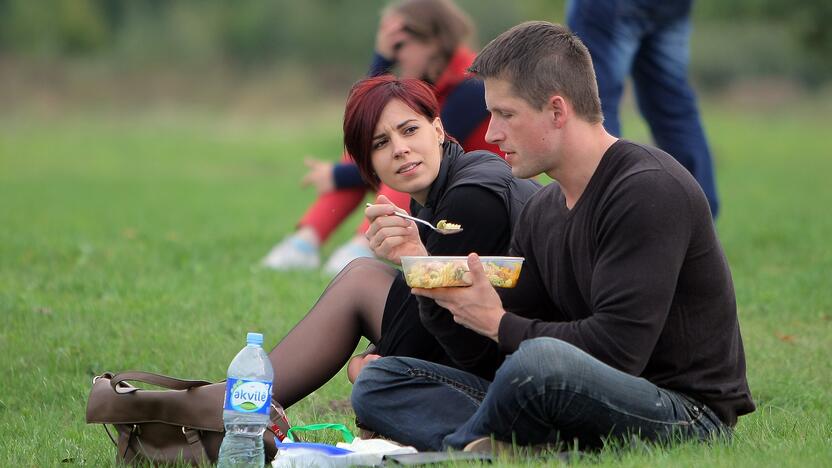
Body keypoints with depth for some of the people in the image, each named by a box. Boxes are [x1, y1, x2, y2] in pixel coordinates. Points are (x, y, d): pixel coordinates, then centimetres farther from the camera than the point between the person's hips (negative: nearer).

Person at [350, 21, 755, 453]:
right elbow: (490, 361, 13)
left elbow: (615, 349, -22)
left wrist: (499, 324, -11)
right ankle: (484, 447, -23)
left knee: (541, 360, -40)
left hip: (685, 414, -9)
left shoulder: (651, 191, -14)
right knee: (378, 381, 3)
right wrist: (434, 287, -4)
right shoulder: (541, 212, 13)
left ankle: (459, 443, -12)